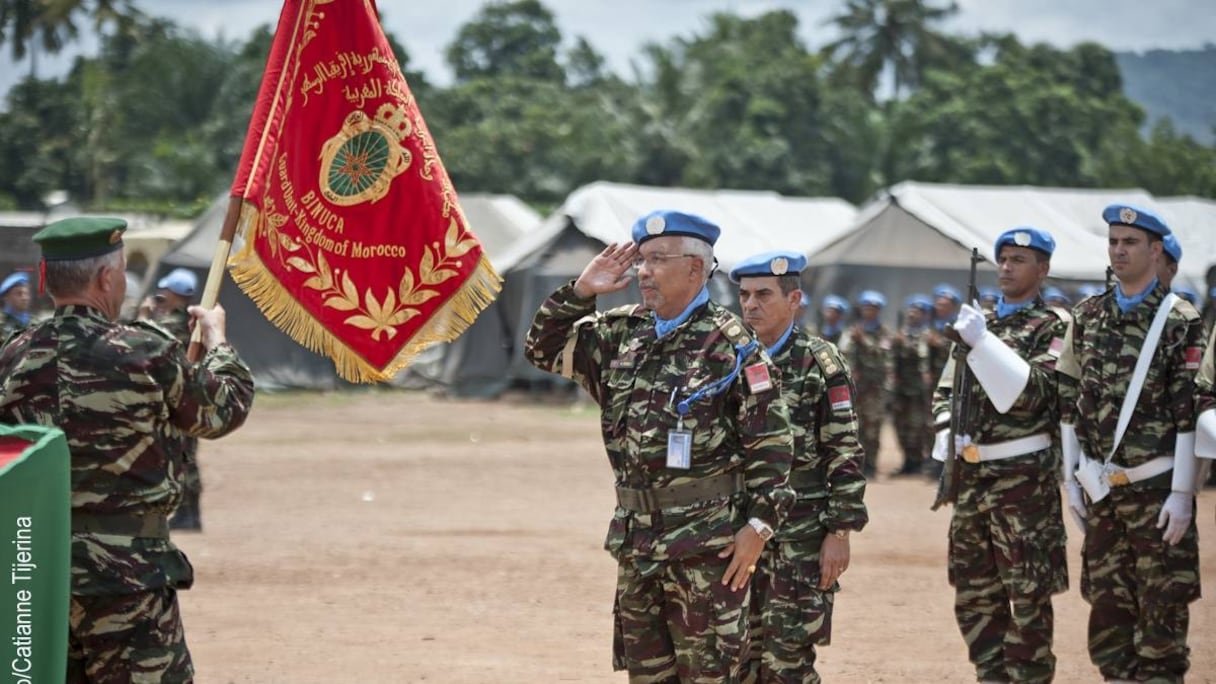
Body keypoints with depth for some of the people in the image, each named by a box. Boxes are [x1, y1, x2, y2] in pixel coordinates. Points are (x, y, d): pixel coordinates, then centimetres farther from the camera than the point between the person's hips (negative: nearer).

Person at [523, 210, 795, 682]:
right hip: (636, 538, 7)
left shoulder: (731, 346, -9)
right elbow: (545, 349, 17)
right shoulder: (622, 334, 10)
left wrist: (758, 526, -15)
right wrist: (580, 291, 4)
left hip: (707, 542, -7)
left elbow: (771, 442, -10)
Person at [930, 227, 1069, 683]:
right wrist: (949, 433, -4)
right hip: (971, 473, 7)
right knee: (973, 593, 11)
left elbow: (1033, 393, -16)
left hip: (1023, 474, -7)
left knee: (1028, 594, -3)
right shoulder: (977, 322, 15)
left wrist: (983, 344, -21)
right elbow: (945, 392, 16)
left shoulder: (1053, 328, -3)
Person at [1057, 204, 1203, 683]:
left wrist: (1182, 494, -13)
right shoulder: (1087, 317, 10)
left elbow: (1190, 412, -10)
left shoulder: (1181, 322, -6)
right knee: (1106, 605, 8)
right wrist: (1072, 481, 8)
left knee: (1162, 608, -1)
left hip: (1156, 488, -5)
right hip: (1101, 489, 5)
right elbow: (1070, 404, 12)